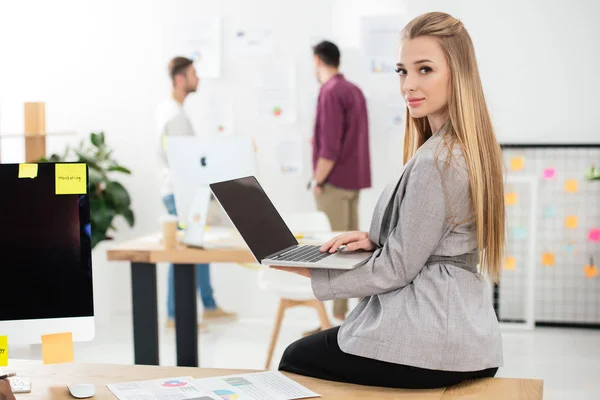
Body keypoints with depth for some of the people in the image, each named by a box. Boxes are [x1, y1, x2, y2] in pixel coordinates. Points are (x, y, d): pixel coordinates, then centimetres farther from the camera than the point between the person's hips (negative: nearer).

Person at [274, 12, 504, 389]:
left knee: (295, 359, 12)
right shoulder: (471, 148, 9)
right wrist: (375, 241, 5)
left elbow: (398, 269, -17)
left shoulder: (434, 162, -22)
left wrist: (312, 273, -7)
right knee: (308, 350, 26)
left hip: (429, 345, -9)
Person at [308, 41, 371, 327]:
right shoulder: (354, 90, 13)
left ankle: (336, 318, -4)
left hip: (335, 180, -9)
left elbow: (330, 146, -20)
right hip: (354, 178, 9)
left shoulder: (330, 92, -14)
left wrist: (317, 181, -14)